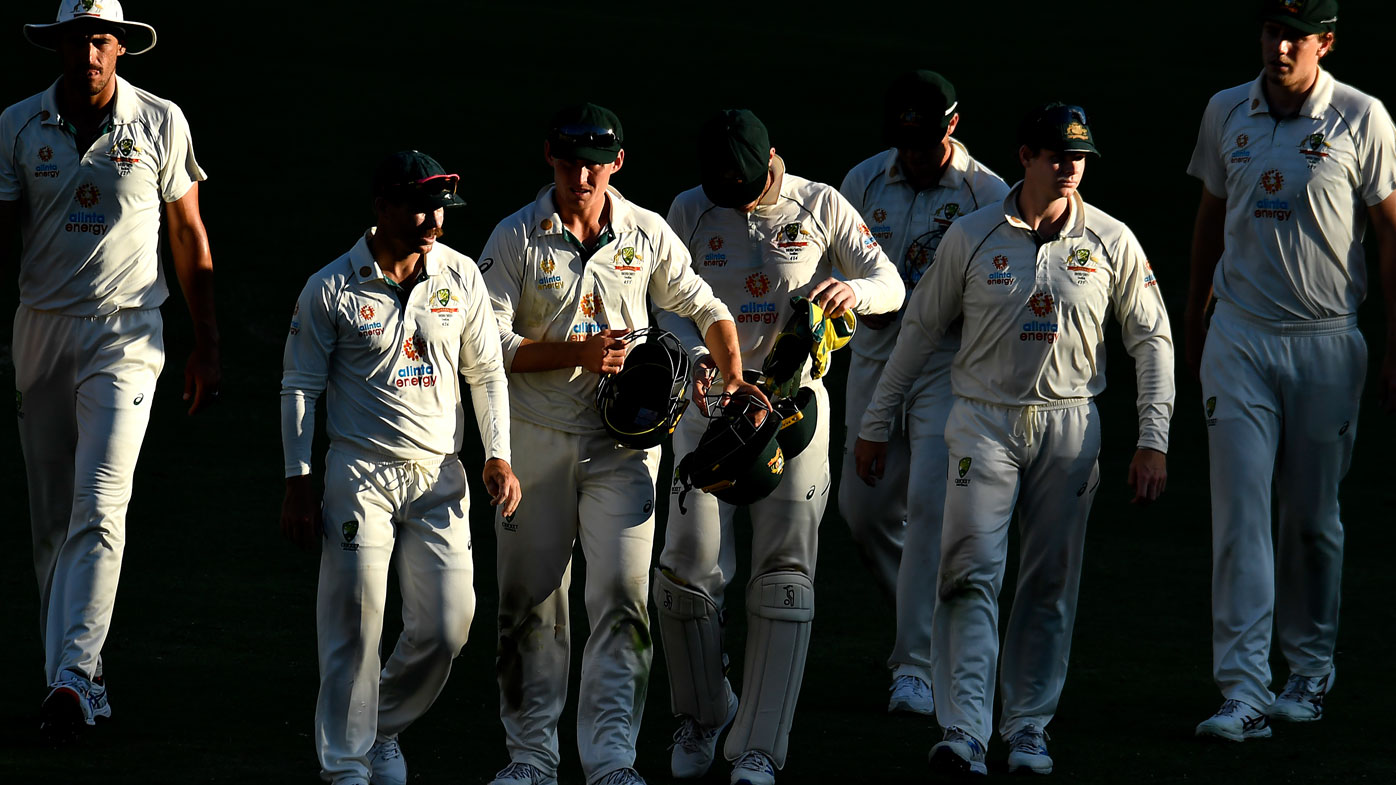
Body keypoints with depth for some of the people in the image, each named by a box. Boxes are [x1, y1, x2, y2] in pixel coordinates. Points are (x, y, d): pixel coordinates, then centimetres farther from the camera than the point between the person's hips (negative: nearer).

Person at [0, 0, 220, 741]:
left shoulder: (160, 123, 1)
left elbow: (189, 237, 8)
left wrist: (206, 347, 8)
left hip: (125, 332, -3)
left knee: (98, 508, -16)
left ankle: (73, 676, -25)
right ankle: (76, 681, 12)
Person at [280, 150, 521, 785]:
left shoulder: (461, 278, 5)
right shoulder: (331, 290, -4)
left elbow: (486, 373, 15)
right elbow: (300, 388, 2)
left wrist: (497, 457, 5)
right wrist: (298, 484, -3)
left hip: (439, 474, 3)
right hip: (361, 472, -3)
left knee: (445, 627, -1)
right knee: (355, 622, -8)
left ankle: (383, 730, 23)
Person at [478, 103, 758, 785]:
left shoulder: (648, 236, 3)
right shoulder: (516, 239, -3)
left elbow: (706, 310, 13)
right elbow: (490, 340, -8)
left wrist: (735, 380, -2)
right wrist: (576, 352, -18)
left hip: (623, 442, 0)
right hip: (535, 440, 0)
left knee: (622, 600, -9)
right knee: (531, 602, 6)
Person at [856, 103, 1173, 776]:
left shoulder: (1111, 242, 1)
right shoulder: (971, 238, -1)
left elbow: (1151, 338, 7)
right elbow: (921, 330, 7)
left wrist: (1153, 441, 0)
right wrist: (875, 425, 9)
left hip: (1068, 424, 1)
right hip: (984, 422, -1)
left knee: (1050, 583, 4)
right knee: (970, 572, -12)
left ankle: (1028, 732, 14)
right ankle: (963, 733, -17)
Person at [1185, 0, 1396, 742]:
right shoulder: (1226, 113, 4)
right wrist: (1193, 326, 21)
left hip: (1326, 341, -2)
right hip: (1239, 339, 2)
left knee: (1313, 516, 7)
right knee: (1240, 512, -8)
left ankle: (1309, 673, 23)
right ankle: (1244, 691, -12)